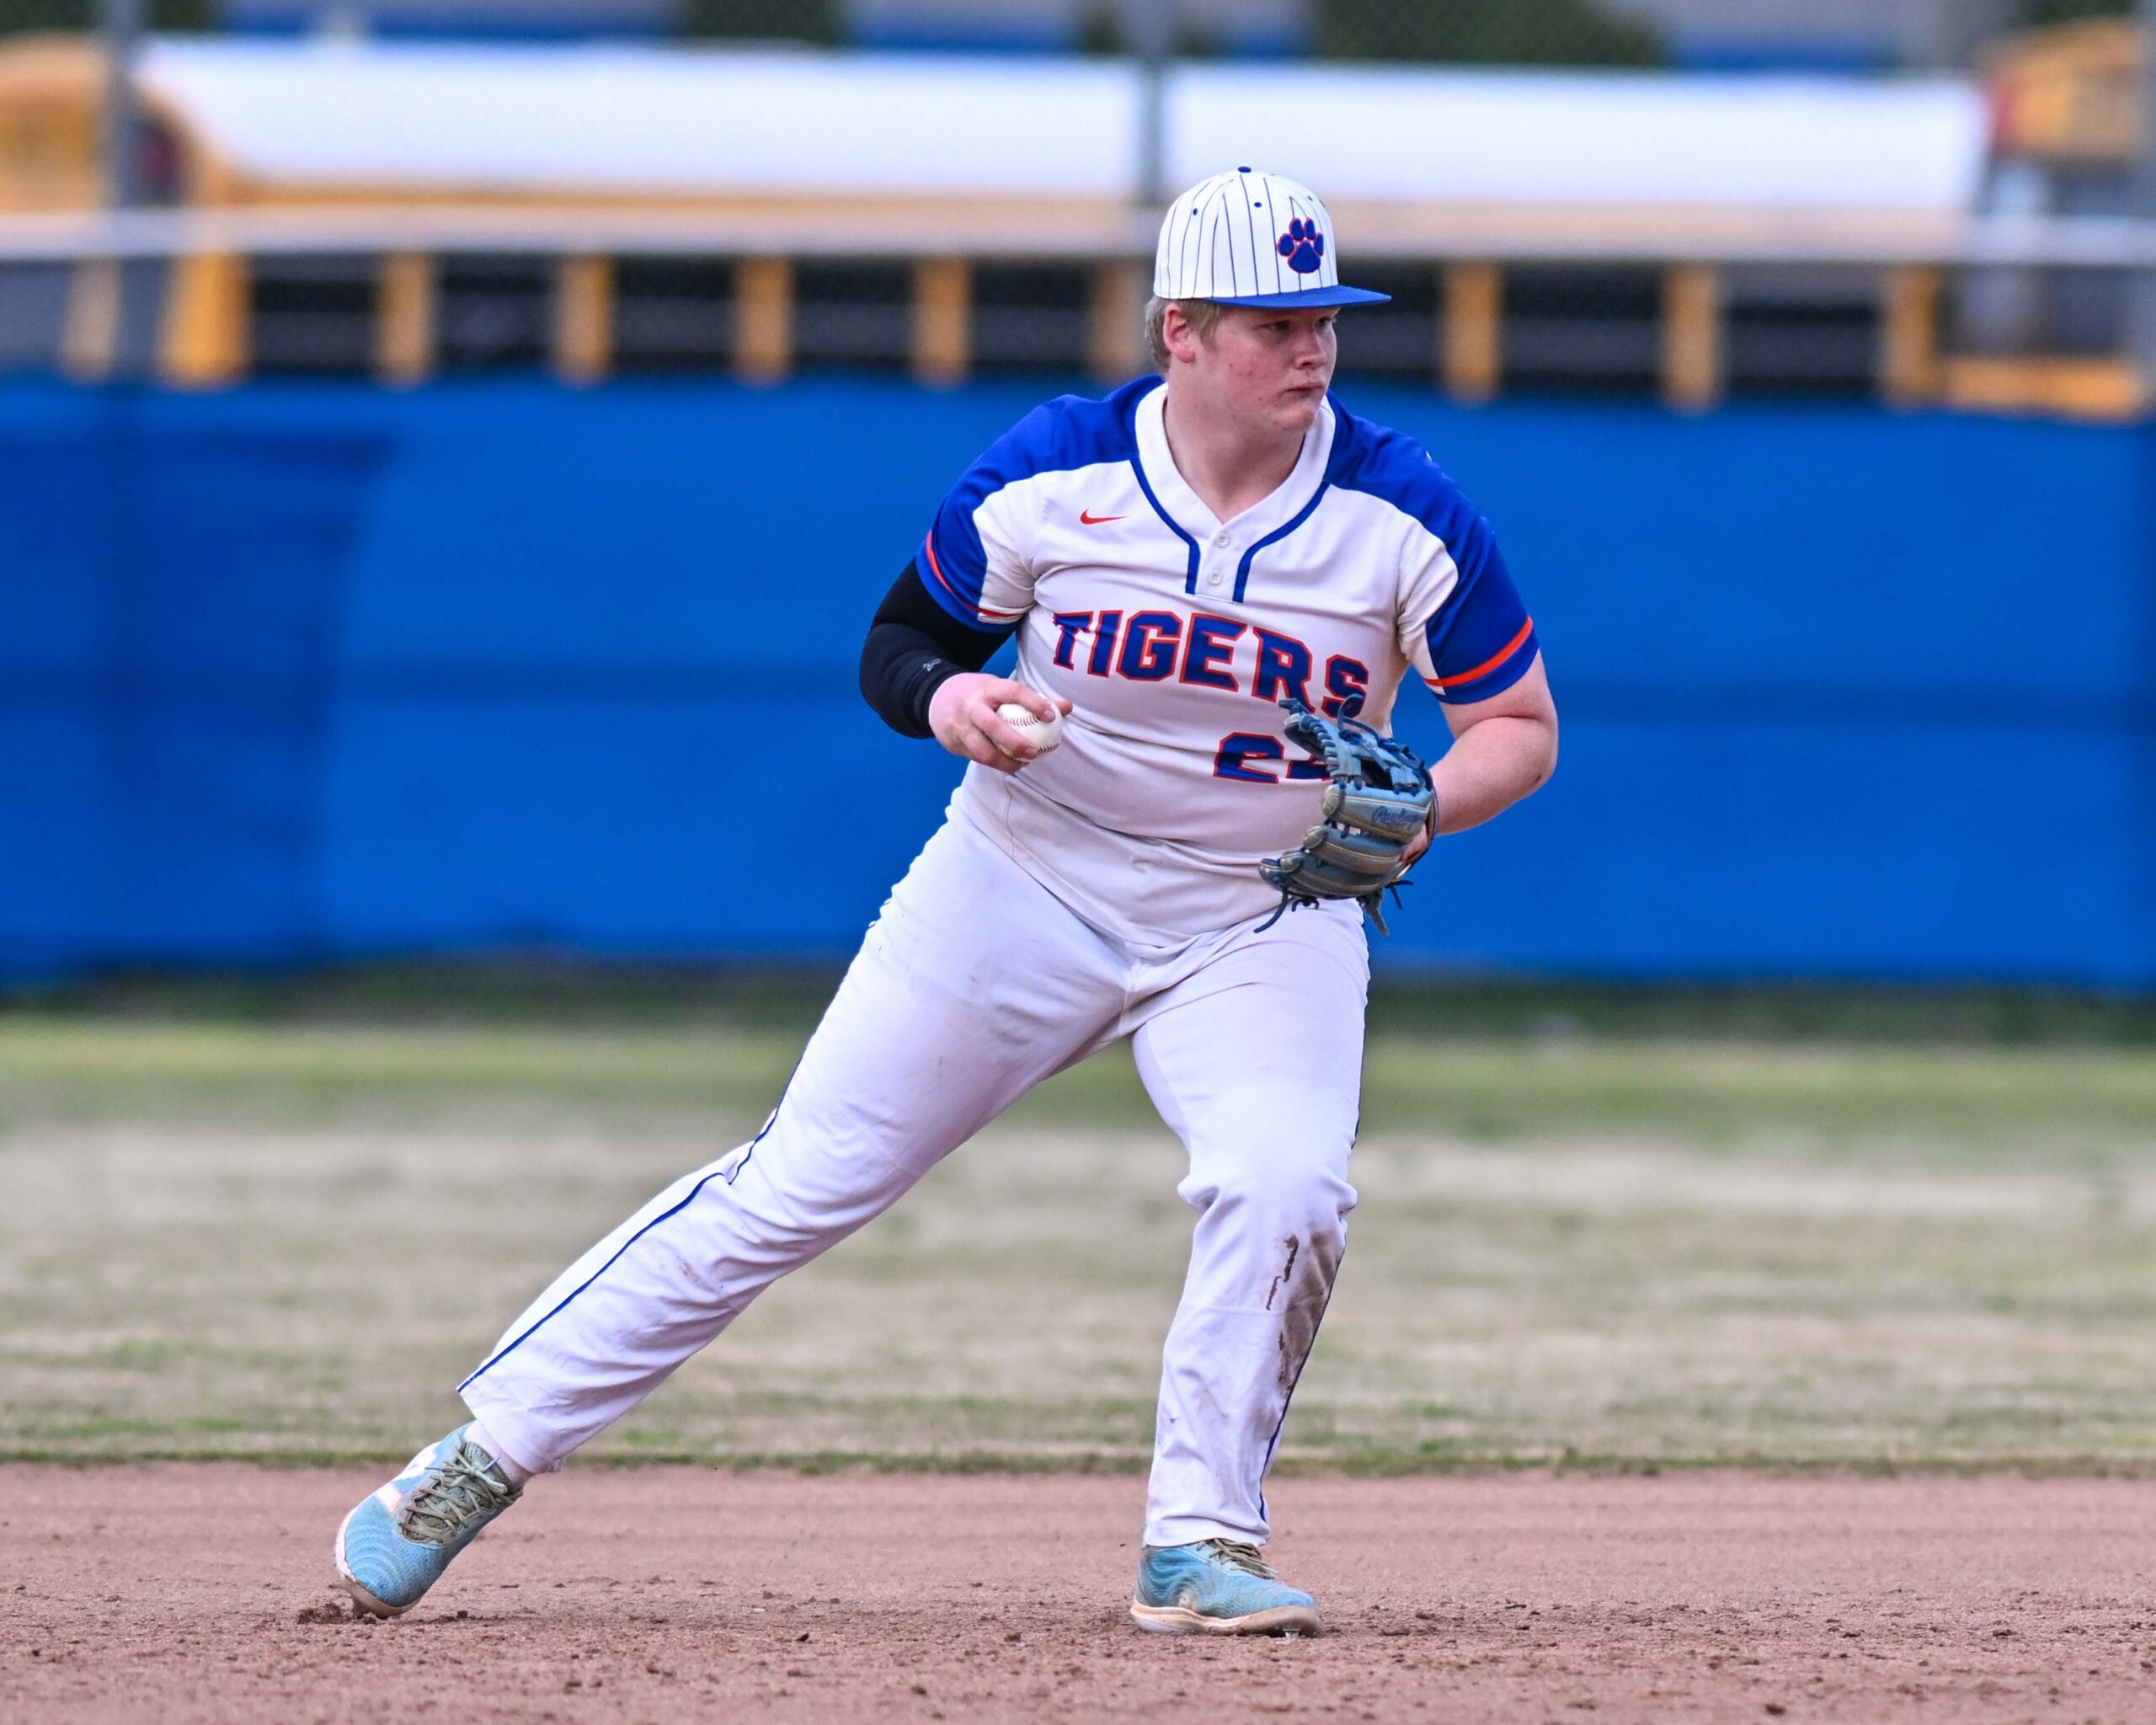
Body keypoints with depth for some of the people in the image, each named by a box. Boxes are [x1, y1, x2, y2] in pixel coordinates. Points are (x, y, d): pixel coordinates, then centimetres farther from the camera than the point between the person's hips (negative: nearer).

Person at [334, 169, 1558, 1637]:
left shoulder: (1404, 513, -14)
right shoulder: (1051, 476, -13)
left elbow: (1523, 725, -6)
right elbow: (899, 645, 0)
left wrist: (1421, 808, -26)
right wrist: (949, 702, -24)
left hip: (1261, 923, 0)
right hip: (1026, 887, 0)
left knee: (1285, 1194, -26)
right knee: (799, 1186, -3)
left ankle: (1200, 1547, -9)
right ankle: (485, 1454, 6)